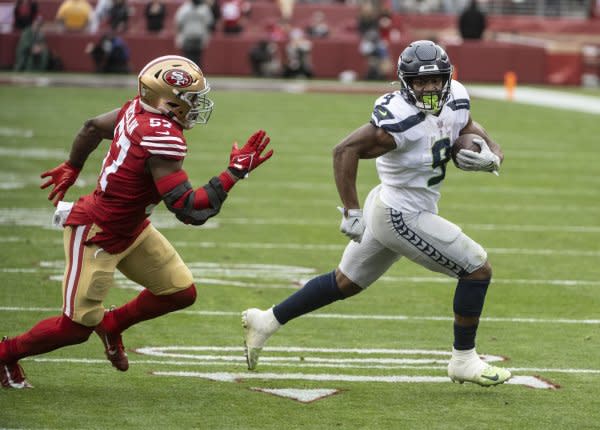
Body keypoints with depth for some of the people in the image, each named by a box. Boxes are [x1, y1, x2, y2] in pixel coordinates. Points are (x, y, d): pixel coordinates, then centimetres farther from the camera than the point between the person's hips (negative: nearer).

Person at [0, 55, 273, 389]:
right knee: (77, 328, 2)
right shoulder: (163, 139, -32)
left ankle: (112, 324, 30)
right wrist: (235, 173, -28)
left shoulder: (137, 111, -5)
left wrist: (71, 169, 31)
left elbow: (93, 127, 14)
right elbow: (189, 210, -32)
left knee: (181, 292, 10)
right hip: (97, 237, -9)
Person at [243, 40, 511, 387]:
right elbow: (346, 151, -28)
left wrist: (489, 158, -17)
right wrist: (351, 212, -27)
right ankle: (464, 361, 10)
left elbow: (485, 141, 8)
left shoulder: (455, 104, -2)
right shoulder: (402, 120, -27)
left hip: (386, 211, 9)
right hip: (402, 217, -9)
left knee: (345, 283, 23)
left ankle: (266, 321, 31)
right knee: (478, 269, -2)